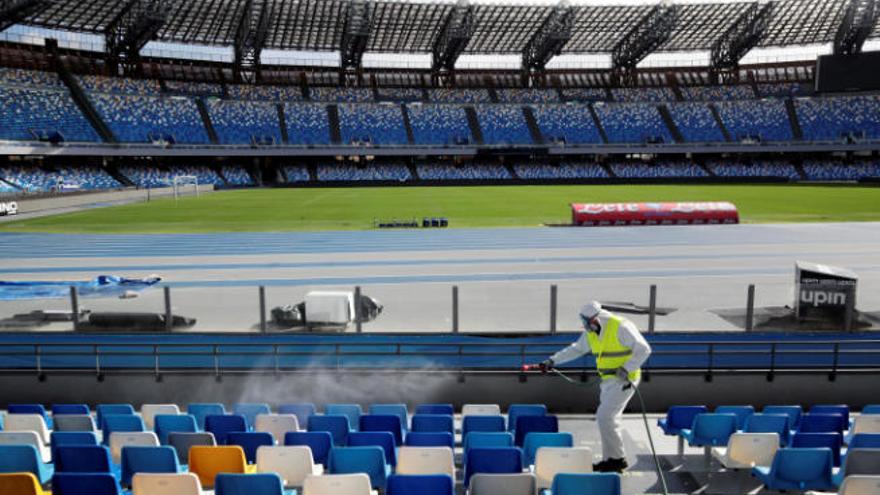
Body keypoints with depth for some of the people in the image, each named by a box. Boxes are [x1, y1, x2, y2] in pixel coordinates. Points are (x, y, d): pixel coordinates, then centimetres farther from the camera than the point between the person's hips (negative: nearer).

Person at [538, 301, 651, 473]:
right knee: (607, 418, 9)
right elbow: (576, 349, 16)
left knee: (604, 416, -12)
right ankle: (610, 459, 19)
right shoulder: (591, 333, 5)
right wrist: (552, 361, 11)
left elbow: (644, 350, -17)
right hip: (608, 380, 8)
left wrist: (626, 369, -22)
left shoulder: (621, 327, -18)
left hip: (624, 380, -8)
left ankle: (618, 459, -1)